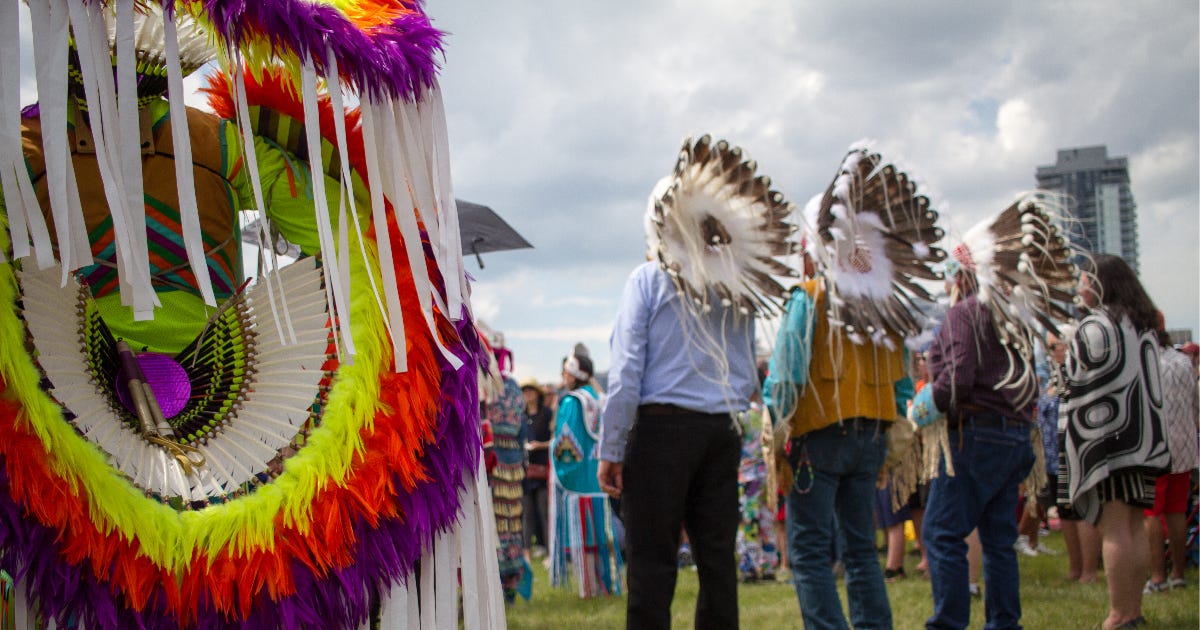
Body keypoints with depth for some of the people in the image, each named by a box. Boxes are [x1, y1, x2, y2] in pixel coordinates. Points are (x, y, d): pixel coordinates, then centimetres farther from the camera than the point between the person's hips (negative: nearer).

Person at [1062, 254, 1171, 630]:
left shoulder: (1094, 327, -9)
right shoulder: (1144, 326, 15)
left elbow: (1080, 381, -11)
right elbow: (1148, 383, 18)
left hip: (1106, 434, -8)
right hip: (1143, 438, 8)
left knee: (1114, 528, -7)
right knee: (1133, 526, 11)